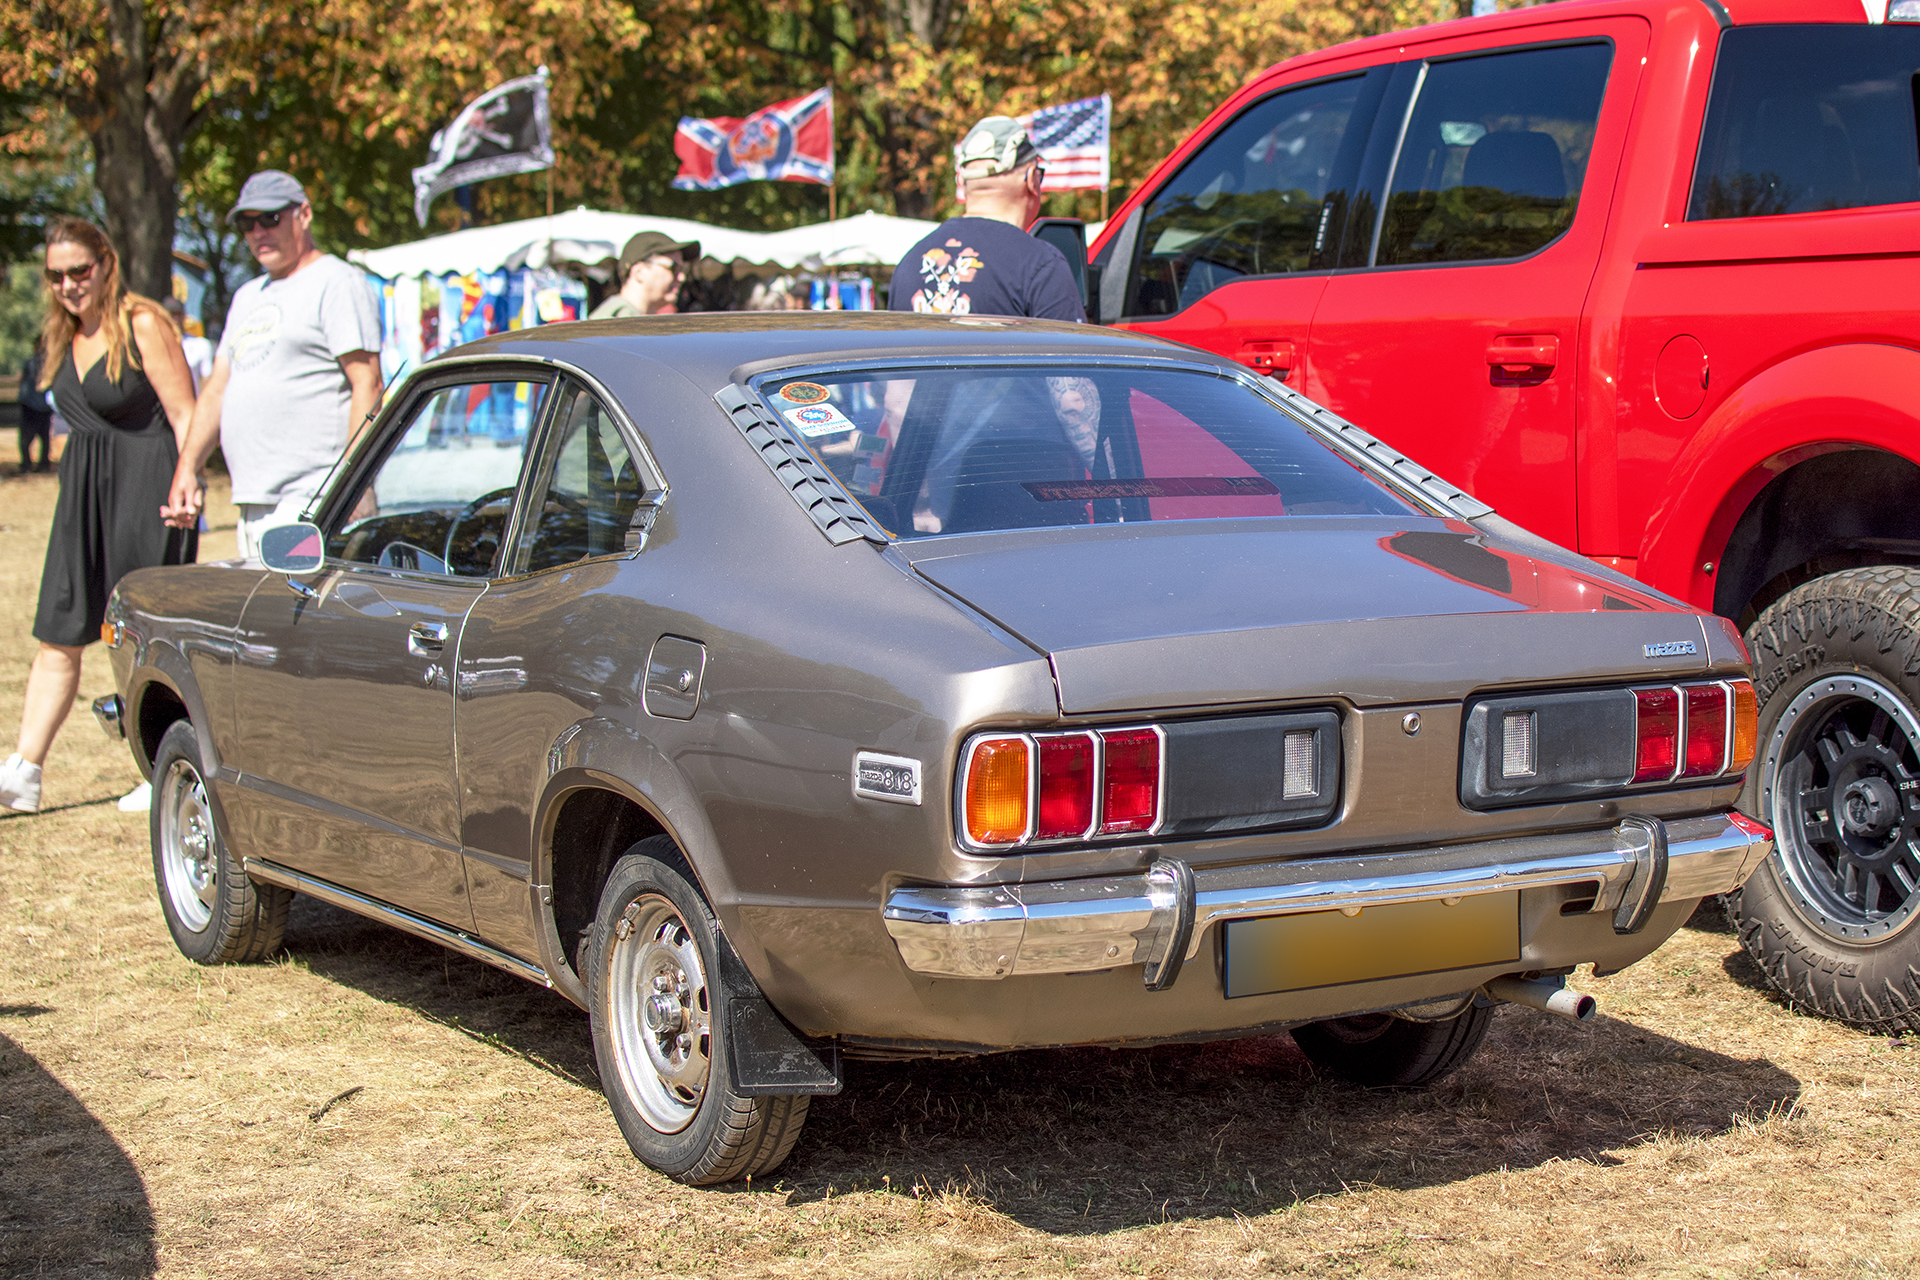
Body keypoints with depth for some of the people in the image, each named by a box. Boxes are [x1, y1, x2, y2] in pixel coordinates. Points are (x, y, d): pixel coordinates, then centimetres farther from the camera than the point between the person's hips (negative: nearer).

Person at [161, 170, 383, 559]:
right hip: (252, 508, 9)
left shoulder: (337, 283, -3)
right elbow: (217, 389, 24)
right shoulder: (248, 296, 25)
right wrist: (188, 467, 11)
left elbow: (367, 386, -11)